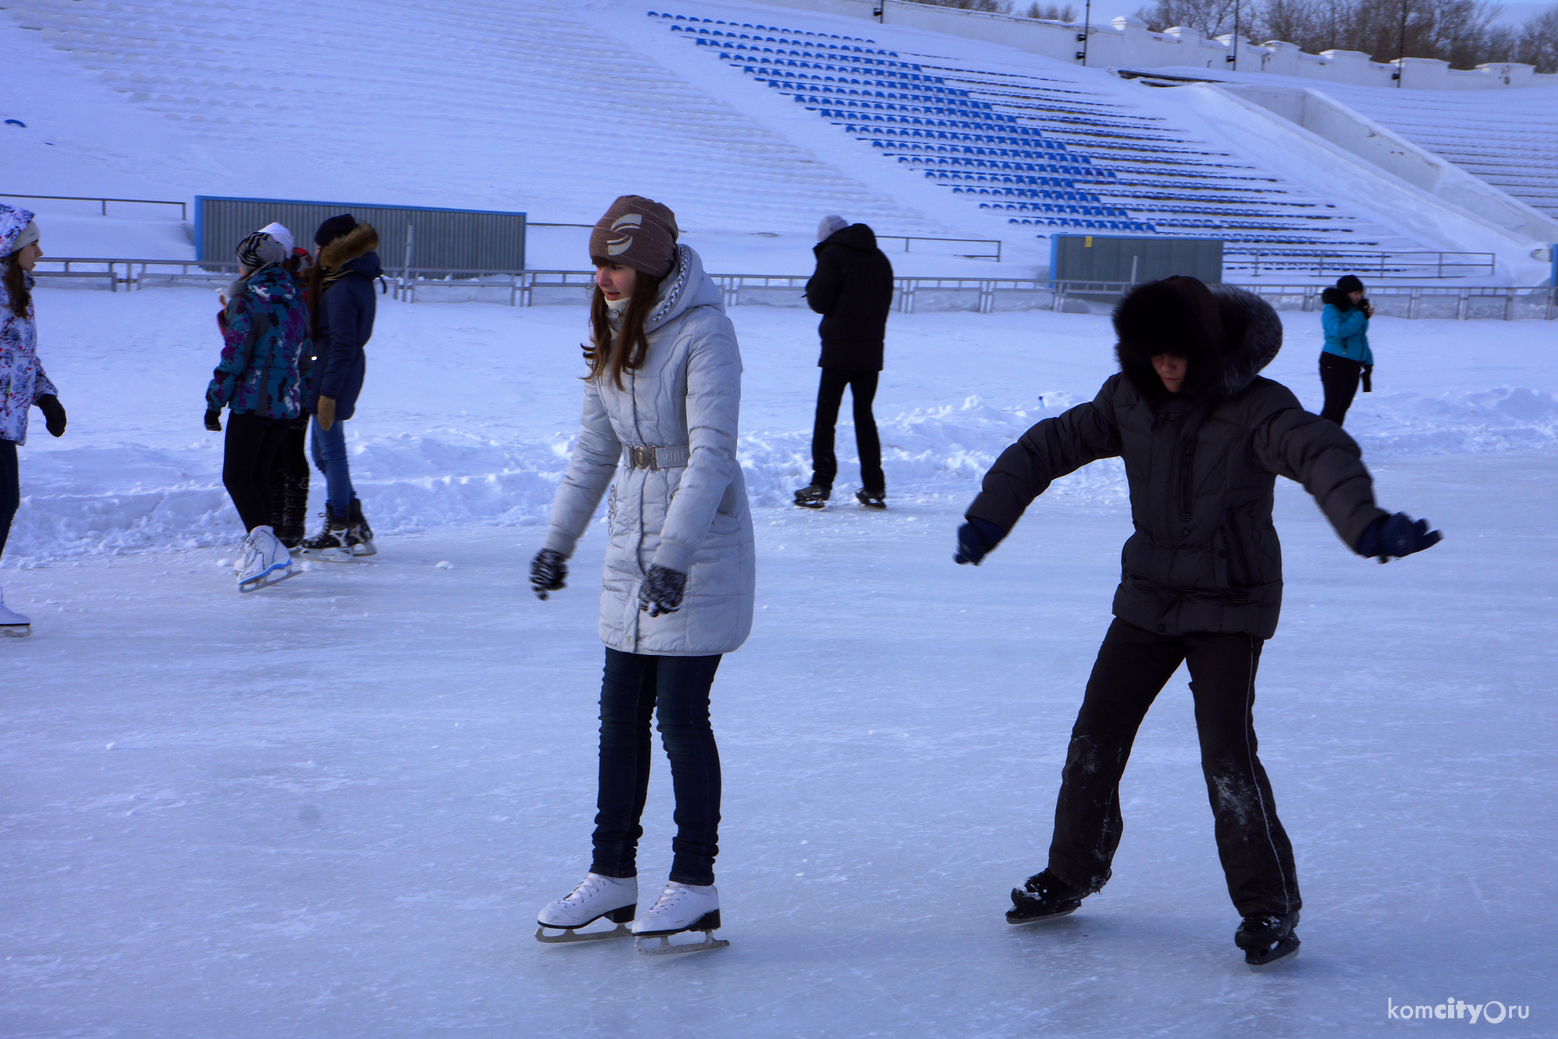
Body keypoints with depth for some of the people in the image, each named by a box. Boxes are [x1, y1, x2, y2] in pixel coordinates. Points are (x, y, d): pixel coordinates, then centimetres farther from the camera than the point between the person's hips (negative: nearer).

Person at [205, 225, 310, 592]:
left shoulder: (246, 300, -11)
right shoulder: (294, 298, 10)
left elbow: (235, 355, -13)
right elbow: (300, 346, 17)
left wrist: (215, 401, -7)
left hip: (252, 400, -7)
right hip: (288, 401, 7)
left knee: (236, 475, -6)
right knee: (259, 474, 17)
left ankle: (265, 543, -23)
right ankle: (260, 548, 19)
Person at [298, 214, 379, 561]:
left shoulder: (342, 290, -19)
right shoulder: (360, 281, 11)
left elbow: (342, 346, -21)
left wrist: (328, 393, -21)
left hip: (333, 372, -10)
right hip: (346, 371, 10)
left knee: (331, 452, -2)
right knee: (322, 451, 17)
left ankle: (338, 534, 4)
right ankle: (356, 527, 20)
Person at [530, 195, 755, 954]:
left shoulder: (702, 332, -17)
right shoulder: (611, 336, 8)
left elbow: (711, 454, -23)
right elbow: (595, 449, 16)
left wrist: (675, 555, -30)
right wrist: (559, 540, 15)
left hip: (699, 556, -7)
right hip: (631, 551, 7)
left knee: (680, 715, -3)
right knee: (620, 714, 10)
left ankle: (695, 886, 8)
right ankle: (612, 875, 20)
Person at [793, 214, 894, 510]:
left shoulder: (833, 255, -7)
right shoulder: (880, 259, 12)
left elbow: (819, 301, -10)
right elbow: (885, 303, 16)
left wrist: (812, 287, 9)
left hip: (839, 351, -6)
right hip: (871, 350, 6)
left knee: (825, 416, -1)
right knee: (864, 415, 12)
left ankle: (820, 485, -7)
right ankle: (874, 487, 8)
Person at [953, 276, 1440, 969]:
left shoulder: (1257, 407, -18)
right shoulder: (1129, 400, -2)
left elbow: (1320, 454, -34)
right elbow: (1051, 444, 8)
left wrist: (1364, 522, -53)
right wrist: (991, 514, 1)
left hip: (1230, 606, -5)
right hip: (1147, 597, 5)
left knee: (1227, 753, -14)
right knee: (1095, 736, 7)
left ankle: (1270, 905, 2)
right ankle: (1072, 873, 28)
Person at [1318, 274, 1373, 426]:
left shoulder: (1357, 309, 14)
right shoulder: (1332, 309, -10)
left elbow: (1362, 338, 22)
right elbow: (1339, 331, -27)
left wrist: (1367, 363, 17)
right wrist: (1361, 316, -20)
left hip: (1353, 366, 7)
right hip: (1334, 363, -7)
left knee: (1343, 406, 8)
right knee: (1332, 406, -11)